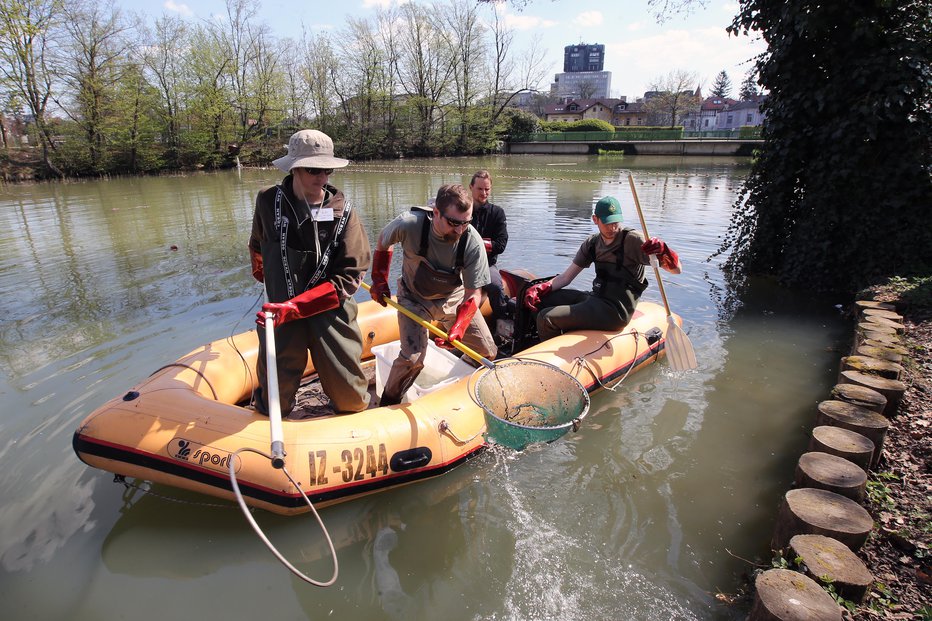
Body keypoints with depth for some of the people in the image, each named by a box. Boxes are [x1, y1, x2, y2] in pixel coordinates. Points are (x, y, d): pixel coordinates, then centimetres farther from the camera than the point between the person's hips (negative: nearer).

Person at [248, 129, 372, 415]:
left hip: (330, 312, -1)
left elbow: (348, 278, -14)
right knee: (274, 404, 8)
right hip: (281, 312, 1)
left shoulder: (343, 212, -9)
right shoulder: (268, 201, -3)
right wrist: (260, 270, 39)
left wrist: (295, 307, -23)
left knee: (351, 401, 5)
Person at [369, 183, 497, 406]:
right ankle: (387, 403, 9)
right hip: (415, 299, -2)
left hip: (454, 298, 3)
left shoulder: (473, 243, -26)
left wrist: (458, 329, -34)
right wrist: (379, 281, -2)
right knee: (412, 358, -19)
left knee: (488, 353, 4)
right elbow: (382, 243, -5)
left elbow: (473, 294, -21)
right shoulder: (409, 224, -29)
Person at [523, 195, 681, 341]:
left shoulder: (632, 240, -11)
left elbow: (677, 269, -14)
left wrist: (662, 250, -35)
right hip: (595, 299, 7)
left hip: (615, 311, -7)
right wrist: (539, 289, -7)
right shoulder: (592, 243, 8)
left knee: (546, 318, -18)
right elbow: (566, 277, 9)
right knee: (540, 299, 6)